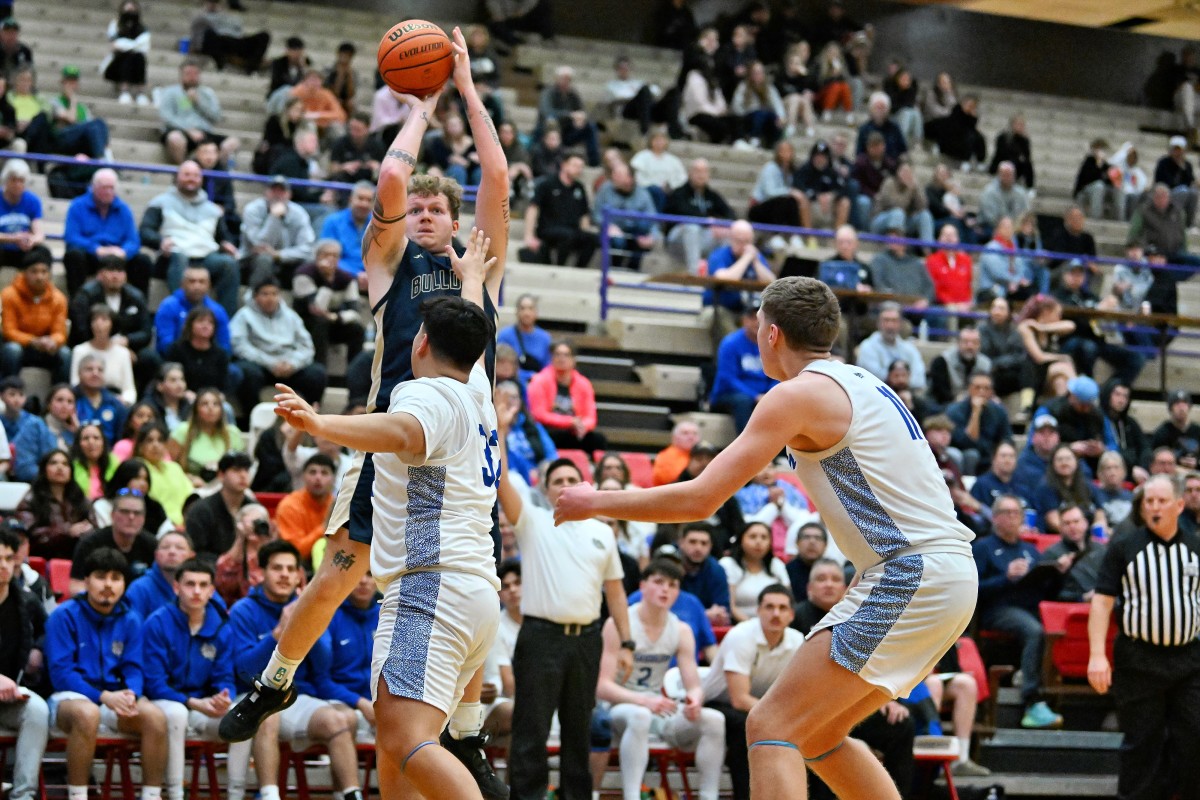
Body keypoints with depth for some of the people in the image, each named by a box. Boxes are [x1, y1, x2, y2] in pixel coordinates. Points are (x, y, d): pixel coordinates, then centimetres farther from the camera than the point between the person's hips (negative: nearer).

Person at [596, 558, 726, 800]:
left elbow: (694, 686, 1)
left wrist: (694, 700, -25)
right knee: (640, 716, -40)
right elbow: (602, 687, -18)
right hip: (618, 709, -5)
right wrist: (644, 700, -34)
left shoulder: (682, 632, 4)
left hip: (658, 708, 5)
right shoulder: (618, 625, -11)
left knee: (714, 719, -19)